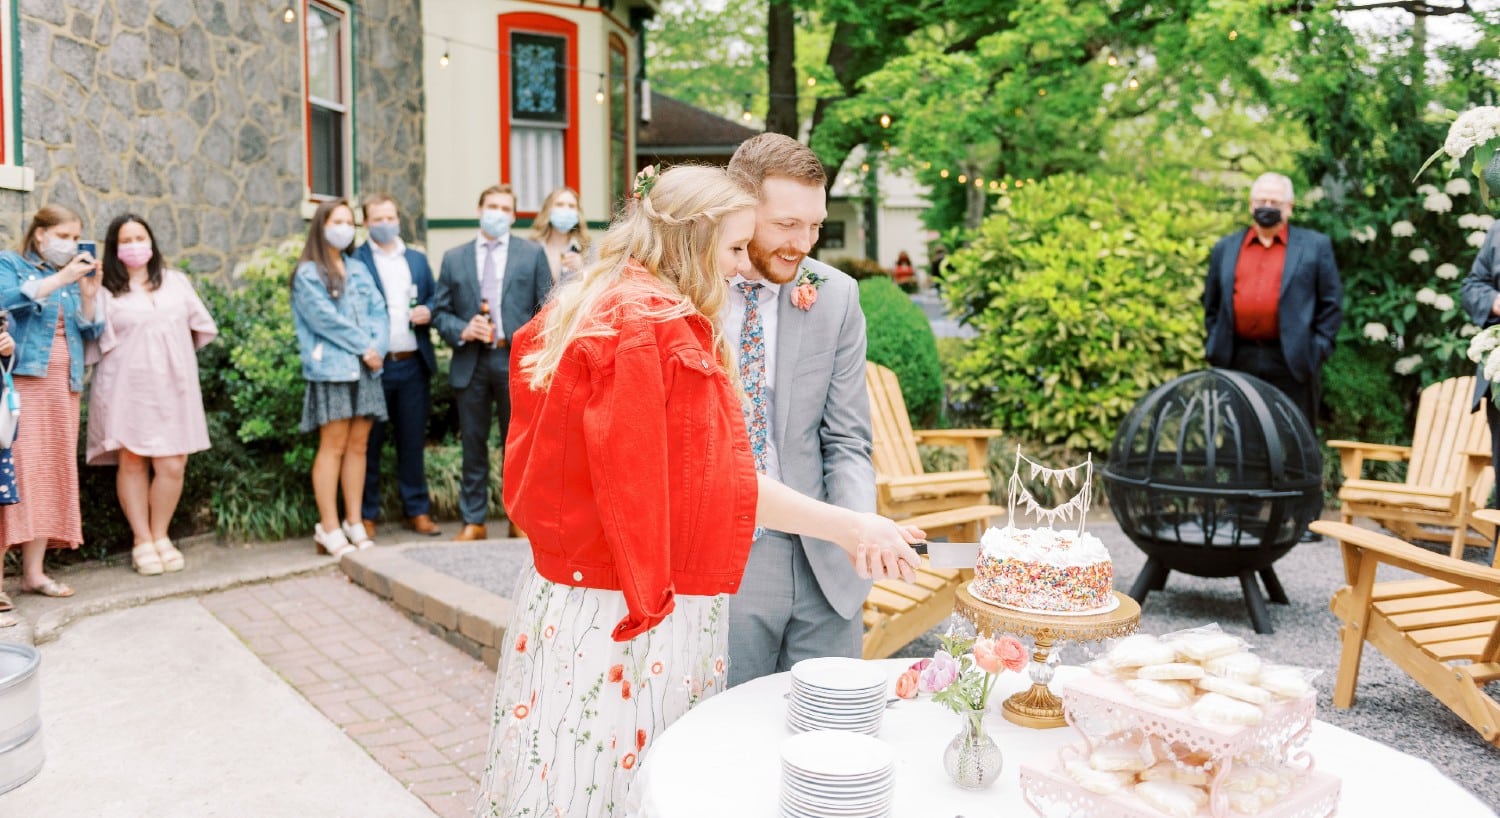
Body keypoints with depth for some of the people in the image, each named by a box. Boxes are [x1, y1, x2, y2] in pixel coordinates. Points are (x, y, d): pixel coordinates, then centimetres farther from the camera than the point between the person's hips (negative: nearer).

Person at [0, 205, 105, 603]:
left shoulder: (73, 277, 21)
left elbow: (90, 332, 15)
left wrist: (88, 294, 0)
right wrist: (60, 279, -15)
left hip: (64, 384, 6)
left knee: (53, 474, 3)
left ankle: (34, 571, 7)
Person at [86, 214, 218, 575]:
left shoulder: (175, 281, 14)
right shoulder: (106, 291, 4)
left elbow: (201, 325, 18)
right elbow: (95, 340, -4)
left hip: (173, 387, 2)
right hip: (127, 389, -2)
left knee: (172, 466, -4)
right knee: (132, 463, -2)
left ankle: (161, 535, 13)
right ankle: (142, 541, 8)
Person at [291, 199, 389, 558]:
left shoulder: (359, 269, 16)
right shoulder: (308, 273, -1)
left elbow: (378, 311, 9)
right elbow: (326, 318, -11)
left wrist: (378, 347, -7)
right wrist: (364, 346, -11)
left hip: (366, 367, 5)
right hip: (331, 367, -5)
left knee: (358, 446, 6)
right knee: (333, 446, -4)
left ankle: (353, 523, 13)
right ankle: (329, 528, 1)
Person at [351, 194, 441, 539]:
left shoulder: (418, 259, 15)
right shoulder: (354, 261, -1)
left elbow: (433, 299, 19)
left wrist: (428, 311, -3)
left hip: (413, 364, 4)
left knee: (413, 441, 9)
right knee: (369, 443, 4)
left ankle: (418, 510, 18)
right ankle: (366, 515, 13)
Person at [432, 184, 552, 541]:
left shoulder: (532, 254, 7)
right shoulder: (454, 258, 11)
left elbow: (547, 308, 3)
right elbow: (440, 311, 10)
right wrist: (462, 330, -9)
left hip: (516, 361, -1)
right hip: (470, 362, 2)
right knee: (473, 444, 7)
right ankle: (473, 521, 17)